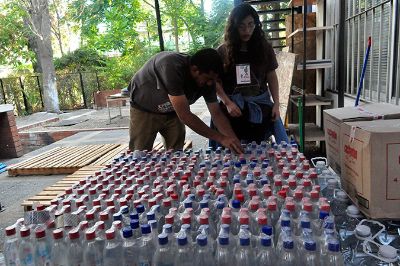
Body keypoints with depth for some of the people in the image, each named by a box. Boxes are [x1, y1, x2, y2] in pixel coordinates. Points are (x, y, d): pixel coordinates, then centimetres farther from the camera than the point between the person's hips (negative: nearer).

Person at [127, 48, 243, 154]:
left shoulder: (208, 78, -19)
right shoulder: (172, 67, -39)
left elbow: (217, 114, -11)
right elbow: (185, 116, -38)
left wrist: (234, 140, -24)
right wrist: (221, 138, -34)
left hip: (172, 111, 5)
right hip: (144, 109, -5)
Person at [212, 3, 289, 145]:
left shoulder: (264, 47, 4)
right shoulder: (223, 51, 0)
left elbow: (272, 77, 8)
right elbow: (216, 81, 0)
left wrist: (276, 104, -2)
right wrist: (227, 103, -12)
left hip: (261, 103, 1)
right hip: (234, 105, -1)